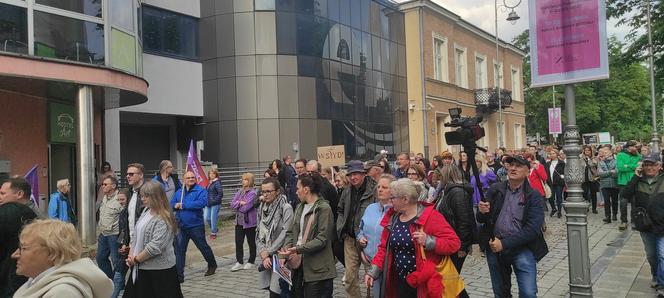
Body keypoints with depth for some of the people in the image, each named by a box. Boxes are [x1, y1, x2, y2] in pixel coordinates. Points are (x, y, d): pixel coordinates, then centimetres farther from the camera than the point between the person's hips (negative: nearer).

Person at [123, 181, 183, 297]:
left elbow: (155, 246, -24)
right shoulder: (146, 211, 8)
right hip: (140, 268, 8)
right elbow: (137, 235, 13)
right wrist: (131, 254, 1)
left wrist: (136, 259, -13)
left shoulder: (163, 219, -19)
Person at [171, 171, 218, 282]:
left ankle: (212, 265, 36)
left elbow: (202, 202, -25)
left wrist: (183, 205, -21)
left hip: (195, 226, -4)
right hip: (181, 227, 4)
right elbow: (171, 204, 11)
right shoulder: (179, 192, 10)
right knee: (179, 250, 2)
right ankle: (179, 275, 9)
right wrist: (175, 206, -15)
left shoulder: (200, 191, -7)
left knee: (203, 247, 12)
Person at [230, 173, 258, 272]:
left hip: (249, 222, -6)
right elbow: (232, 204, 0)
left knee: (251, 242, 10)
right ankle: (239, 262, 16)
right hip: (239, 221, 6)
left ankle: (251, 262, 23)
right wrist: (240, 202, -17)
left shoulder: (252, 193, -15)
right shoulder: (240, 191, 7)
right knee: (238, 242, 6)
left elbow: (245, 208, -22)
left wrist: (237, 205, -5)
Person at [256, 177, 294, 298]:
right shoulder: (262, 207, 8)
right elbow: (258, 233, 8)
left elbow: (285, 234, -16)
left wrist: (268, 252, -11)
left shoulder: (286, 208, -10)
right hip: (266, 257, 5)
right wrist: (263, 254, -5)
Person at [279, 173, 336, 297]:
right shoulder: (299, 207, 12)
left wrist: (297, 249, -22)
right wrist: (286, 250, -5)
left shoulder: (324, 208, -11)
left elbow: (322, 239, -16)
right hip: (298, 263, 7)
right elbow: (291, 232, 13)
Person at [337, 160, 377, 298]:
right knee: (350, 276, 8)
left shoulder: (373, 190, -12)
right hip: (350, 239, 5)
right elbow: (341, 211, 22)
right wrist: (341, 229, 9)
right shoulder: (347, 192, 9)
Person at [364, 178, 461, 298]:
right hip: (400, 283, 5)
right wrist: (373, 271, 0)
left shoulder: (430, 216, -13)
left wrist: (428, 241, -29)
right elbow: (384, 248, 11)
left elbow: (454, 242, -16)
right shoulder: (392, 219, 5)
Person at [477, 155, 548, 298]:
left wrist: (504, 244, -21)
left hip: (522, 249, -3)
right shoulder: (495, 190, 3)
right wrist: (482, 212, -16)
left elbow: (533, 228, -16)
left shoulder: (534, 196, -7)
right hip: (494, 248, 3)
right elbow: (481, 219, 8)